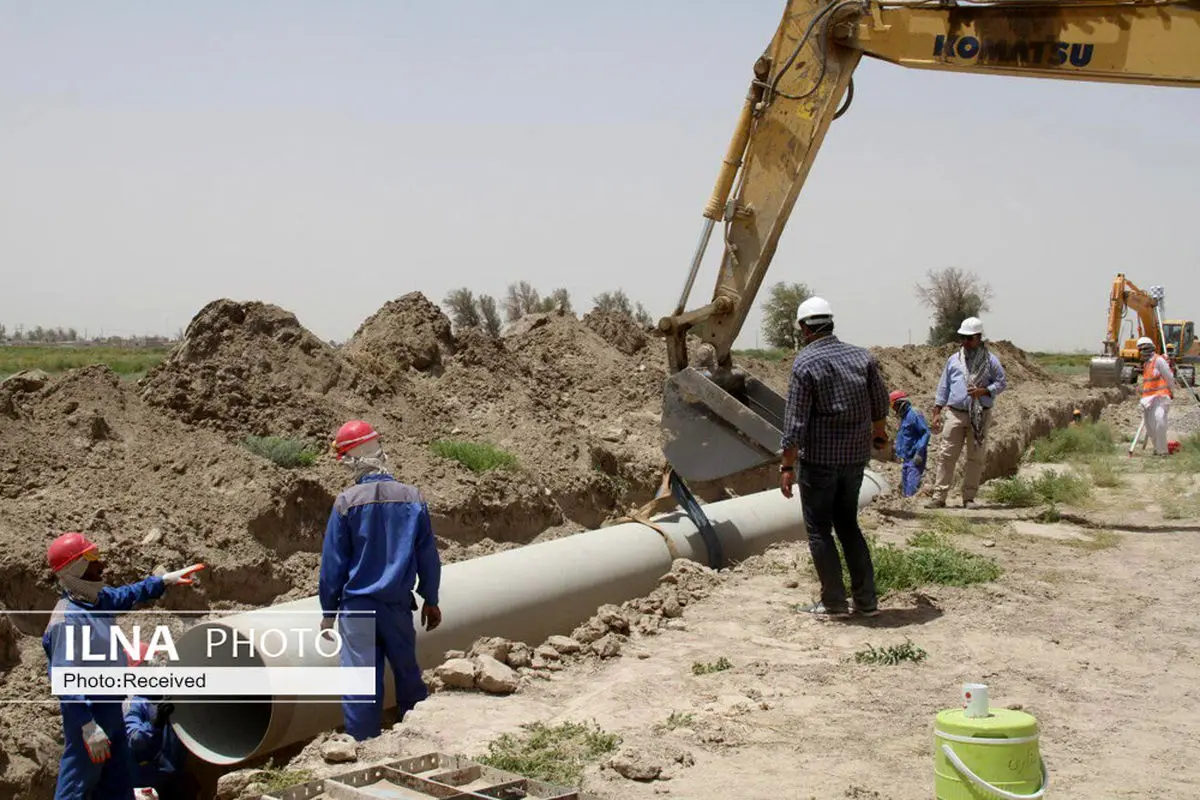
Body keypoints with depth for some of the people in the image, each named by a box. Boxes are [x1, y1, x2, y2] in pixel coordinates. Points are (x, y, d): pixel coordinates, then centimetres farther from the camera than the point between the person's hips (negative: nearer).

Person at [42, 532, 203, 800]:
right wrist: (88, 726, -31)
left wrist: (165, 580, 30)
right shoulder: (67, 619, -23)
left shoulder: (99, 598, 5)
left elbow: (128, 595, 29)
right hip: (86, 713, -9)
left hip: (111, 709, 9)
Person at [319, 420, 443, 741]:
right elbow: (428, 557, 4)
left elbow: (333, 561, -5)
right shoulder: (412, 498, -3)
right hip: (398, 605, 3)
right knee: (408, 675, 17)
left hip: (357, 607, -3)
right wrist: (431, 600, 16)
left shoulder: (346, 502, -11)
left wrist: (328, 609, 5)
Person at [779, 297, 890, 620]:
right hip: (856, 456, 6)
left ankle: (834, 603, 7)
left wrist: (787, 466, -11)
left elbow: (795, 421, -15)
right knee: (848, 524, 17)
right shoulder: (862, 357, 4)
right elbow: (880, 405, 13)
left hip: (818, 460, -5)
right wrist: (879, 434, 32)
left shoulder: (805, 363, -12)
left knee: (819, 529, 6)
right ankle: (866, 599, 17)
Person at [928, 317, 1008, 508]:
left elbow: (1002, 383, 6)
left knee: (976, 457, 3)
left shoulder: (990, 360, 4)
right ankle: (939, 496, -3)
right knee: (947, 455, -4)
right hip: (955, 413, 1)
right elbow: (943, 387, 13)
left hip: (980, 415, -1)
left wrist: (984, 391, -12)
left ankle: (969, 497, 12)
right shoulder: (953, 360, 11)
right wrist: (937, 412, 7)